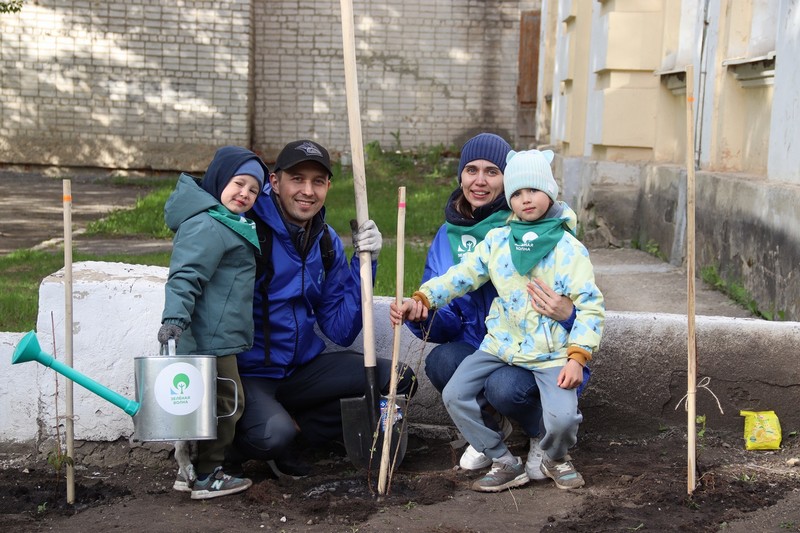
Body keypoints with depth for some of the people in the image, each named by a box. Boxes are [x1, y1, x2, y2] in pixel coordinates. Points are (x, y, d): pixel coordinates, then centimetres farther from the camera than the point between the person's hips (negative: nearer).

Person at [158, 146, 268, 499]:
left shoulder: (227, 224, 17)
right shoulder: (207, 227, -18)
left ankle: (191, 470, 28)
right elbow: (185, 276, -26)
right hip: (211, 337, -11)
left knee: (211, 402, 18)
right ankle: (207, 477, 8)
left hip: (216, 336, 11)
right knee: (226, 402, -2)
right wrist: (174, 318, -34)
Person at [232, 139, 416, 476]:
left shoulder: (327, 243, 6)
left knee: (398, 378, -8)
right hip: (247, 371, -6)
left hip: (302, 368, 6)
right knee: (273, 435, -35)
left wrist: (364, 262, -5)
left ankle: (296, 425, 0)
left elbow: (341, 331, 2)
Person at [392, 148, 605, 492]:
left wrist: (577, 357, -17)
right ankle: (506, 464, 7)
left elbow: (590, 306, -7)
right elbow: (461, 276, 1)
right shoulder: (496, 241, 5)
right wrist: (422, 299, -16)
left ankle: (555, 458, 14)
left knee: (562, 417, -24)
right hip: (502, 345, 4)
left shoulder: (568, 248, -5)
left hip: (552, 353, -4)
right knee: (454, 395, -9)